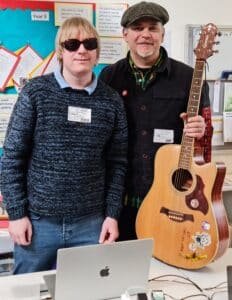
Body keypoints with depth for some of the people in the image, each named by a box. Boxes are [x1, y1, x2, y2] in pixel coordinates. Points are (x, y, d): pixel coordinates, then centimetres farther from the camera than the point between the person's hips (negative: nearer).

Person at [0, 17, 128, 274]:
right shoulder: (36, 92, -5)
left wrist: (112, 214, 1)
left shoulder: (111, 101, 1)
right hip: (39, 220, -1)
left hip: (90, 224, 2)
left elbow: (117, 163, 5)